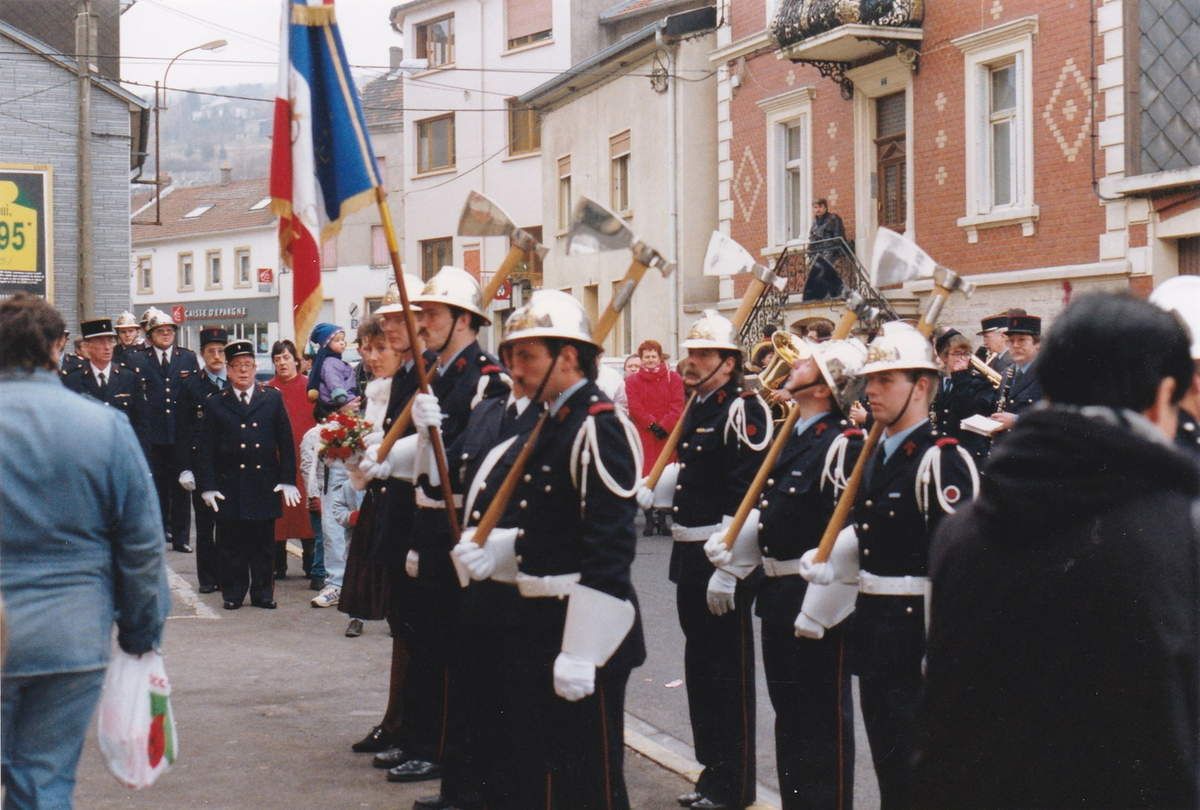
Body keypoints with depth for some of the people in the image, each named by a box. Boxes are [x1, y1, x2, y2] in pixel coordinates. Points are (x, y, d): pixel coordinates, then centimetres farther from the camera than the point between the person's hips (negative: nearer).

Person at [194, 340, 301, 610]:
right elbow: (205, 449, 4)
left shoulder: (273, 399, 8)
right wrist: (207, 486, -4)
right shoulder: (215, 404, 6)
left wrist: (287, 480, 1)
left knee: (263, 543, 5)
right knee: (231, 545, 3)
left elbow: (286, 442, 7)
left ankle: (262, 592, 15)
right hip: (229, 486, 0)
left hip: (265, 485, 1)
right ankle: (233, 592, 14)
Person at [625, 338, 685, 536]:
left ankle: (662, 519, 5)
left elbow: (678, 406, 0)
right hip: (643, 436, 0)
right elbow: (634, 408, -2)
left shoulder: (673, 378, 9)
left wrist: (664, 426, -13)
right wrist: (652, 425, -14)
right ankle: (649, 520, 0)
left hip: (668, 435, 0)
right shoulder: (632, 381, 9)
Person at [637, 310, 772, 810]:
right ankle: (712, 770, 29)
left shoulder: (744, 411, -16)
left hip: (724, 561, -9)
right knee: (699, 666, 17)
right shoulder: (698, 407, 12)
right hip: (689, 557, 9)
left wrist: (728, 570, -24)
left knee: (727, 672, 1)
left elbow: (751, 497, -23)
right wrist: (642, 495, 12)